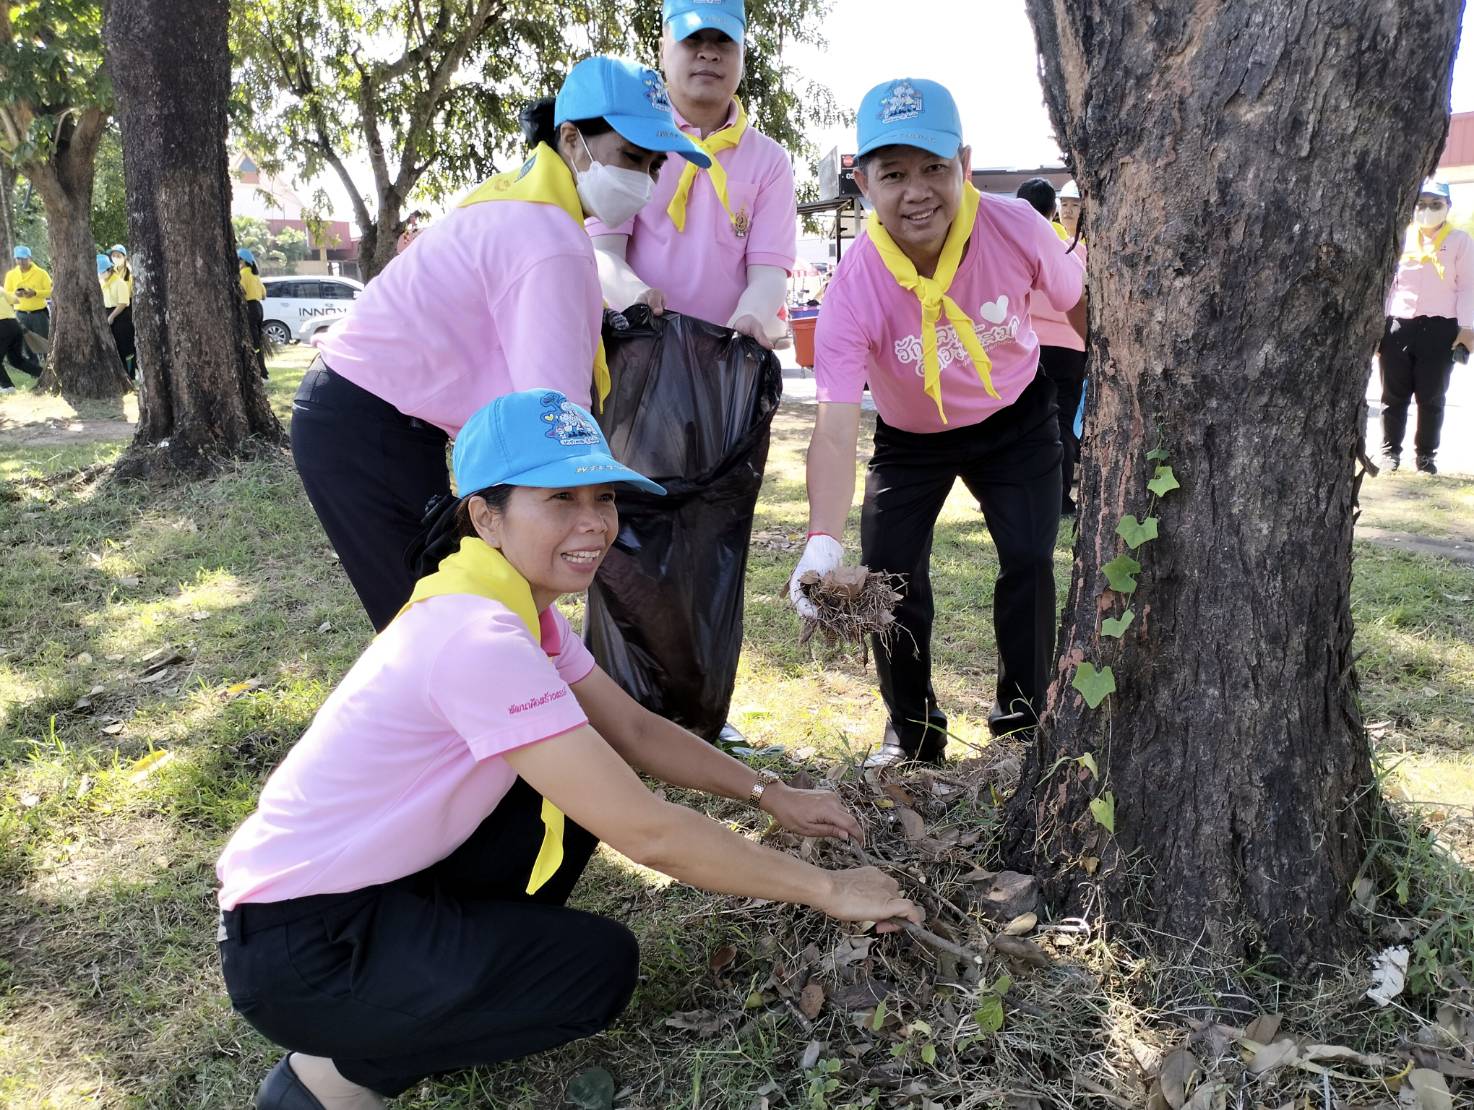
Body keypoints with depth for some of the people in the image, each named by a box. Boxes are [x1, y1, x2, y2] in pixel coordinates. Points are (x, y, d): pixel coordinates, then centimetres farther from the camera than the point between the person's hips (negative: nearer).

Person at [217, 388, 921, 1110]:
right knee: (599, 966, -13)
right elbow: (645, 833, -29)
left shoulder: (524, 611, -1)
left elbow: (636, 732, 8)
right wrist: (825, 890, -19)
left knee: (591, 780, 2)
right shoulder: (480, 638, -30)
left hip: (386, 875, 8)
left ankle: (458, 973, 12)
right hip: (296, 949, -8)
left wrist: (769, 794, 0)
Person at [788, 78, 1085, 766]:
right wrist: (823, 542, -56)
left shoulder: (1016, 228, -28)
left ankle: (1022, 720, 14)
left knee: (1029, 560, -10)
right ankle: (912, 731, 16)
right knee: (887, 572, -7)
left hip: (1016, 419, 1)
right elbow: (835, 431, -40)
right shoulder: (854, 287, -33)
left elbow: (1081, 303, -6)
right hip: (910, 437, 0)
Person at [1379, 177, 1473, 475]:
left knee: (1431, 398, 3)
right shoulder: (1401, 239, 11)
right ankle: (1390, 452, 13)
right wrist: (1377, 326, 7)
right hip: (1398, 326, 2)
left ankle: (1425, 456, 11)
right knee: (1394, 396, 4)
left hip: (1440, 329, -2)